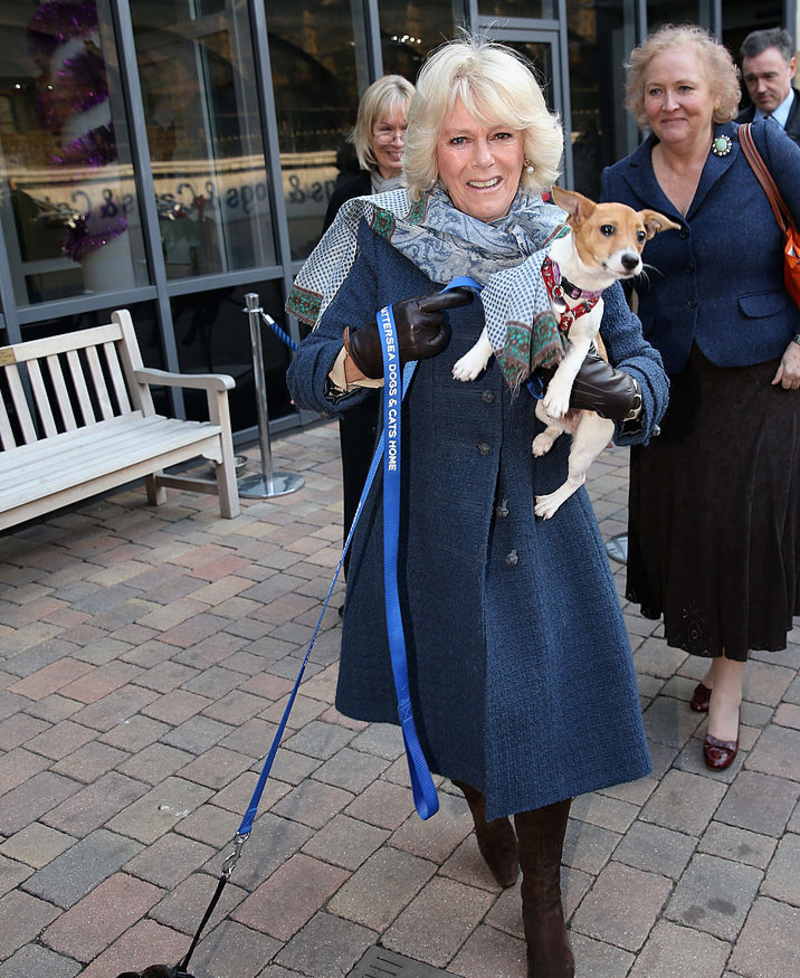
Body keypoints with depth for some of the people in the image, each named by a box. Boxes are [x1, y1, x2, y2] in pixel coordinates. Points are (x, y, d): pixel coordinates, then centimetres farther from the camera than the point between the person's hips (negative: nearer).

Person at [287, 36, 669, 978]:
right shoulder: (383, 243, -6)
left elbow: (639, 356, 0)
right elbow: (308, 375, -4)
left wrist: (630, 389, -25)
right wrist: (373, 349, -26)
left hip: (542, 523, 1)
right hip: (430, 524, 0)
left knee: (545, 701, 6)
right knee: (452, 688, 18)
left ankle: (542, 896, 34)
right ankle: (482, 805, 55)